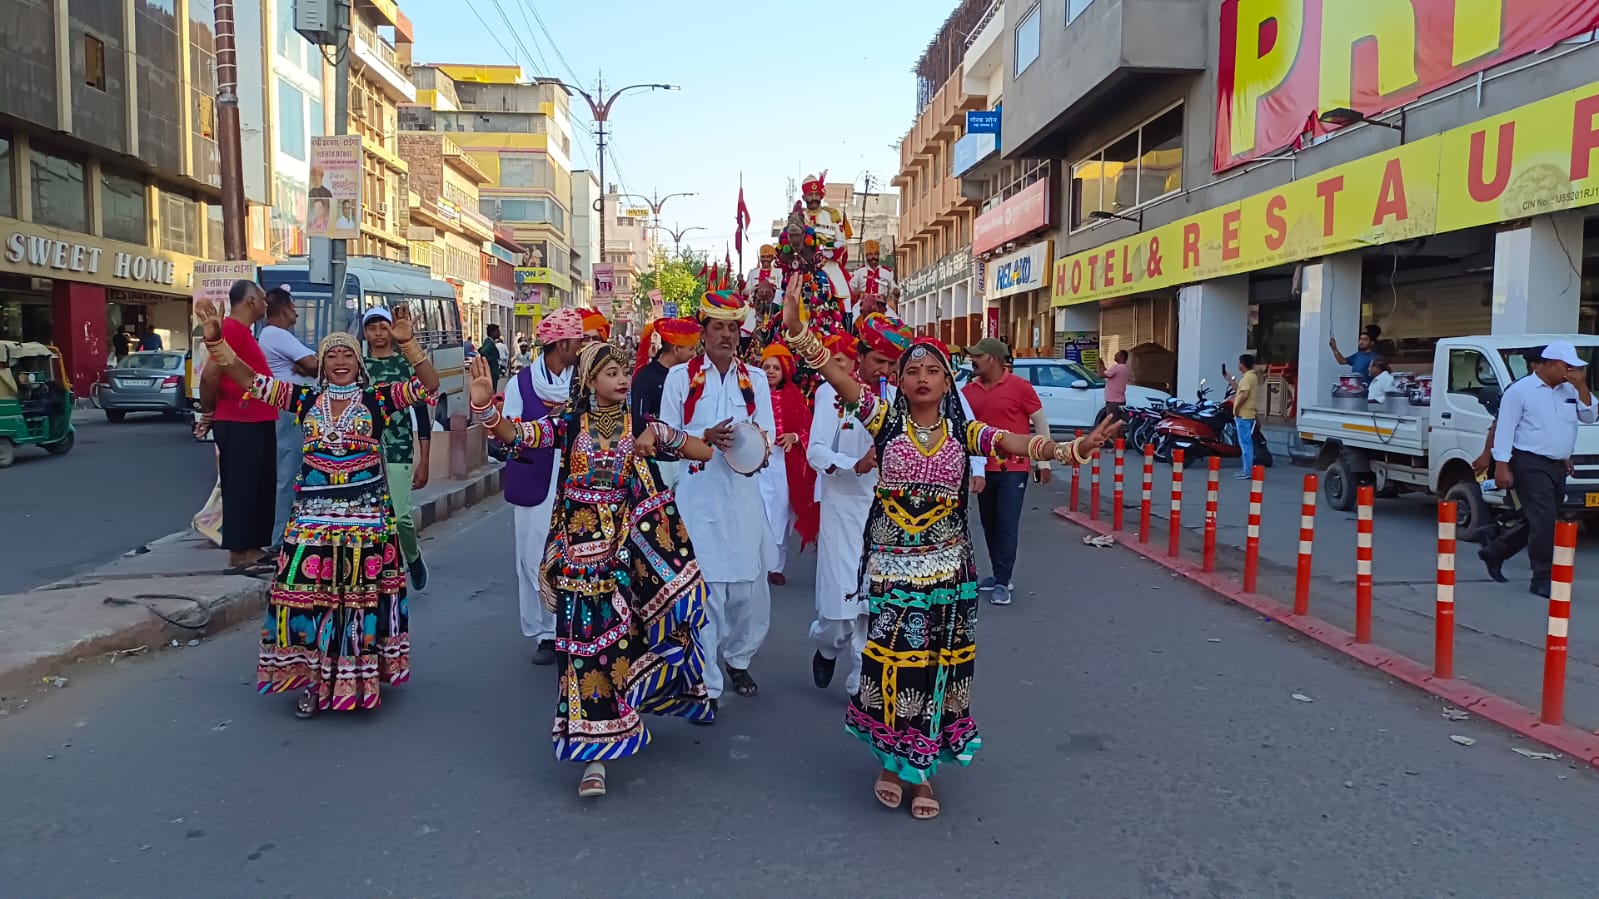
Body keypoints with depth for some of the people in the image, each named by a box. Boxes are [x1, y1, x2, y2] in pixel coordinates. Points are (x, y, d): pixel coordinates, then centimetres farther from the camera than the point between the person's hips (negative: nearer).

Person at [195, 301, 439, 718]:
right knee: (308, 594, 4)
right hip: (314, 517, 2)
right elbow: (248, 379, 4)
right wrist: (215, 341, -8)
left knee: (363, 597, 5)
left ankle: (361, 679, 19)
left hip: (367, 517, -2)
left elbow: (429, 385, -9)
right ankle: (311, 679, 19)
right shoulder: (305, 399, 6)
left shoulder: (378, 399, 0)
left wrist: (407, 344, -20)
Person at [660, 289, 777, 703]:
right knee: (704, 586, -5)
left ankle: (738, 658, 31)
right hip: (697, 493, -3)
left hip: (743, 493, 3)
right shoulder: (680, 377, 3)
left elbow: (767, 434, 6)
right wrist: (706, 438, -15)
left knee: (750, 583, 6)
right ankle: (705, 682, 5)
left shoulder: (755, 379, 11)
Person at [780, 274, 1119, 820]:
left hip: (946, 570, 2)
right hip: (891, 568, -2)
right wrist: (797, 331, -32)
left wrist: (1074, 449, -30)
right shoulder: (884, 419, -4)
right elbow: (837, 375, -17)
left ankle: (922, 769, 28)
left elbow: (1020, 444, -12)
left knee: (936, 668, 10)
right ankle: (890, 762, 28)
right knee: (892, 665, 5)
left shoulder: (963, 432, 1)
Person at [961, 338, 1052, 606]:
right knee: (989, 525, 12)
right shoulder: (968, 390, 3)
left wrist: (1043, 461, -3)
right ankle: (1000, 576, 24)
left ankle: (1002, 582, 2)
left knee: (1007, 525, -4)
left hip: (1013, 468, -5)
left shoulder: (1019, 386, -9)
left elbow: (1040, 421, -3)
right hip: (983, 468, 5)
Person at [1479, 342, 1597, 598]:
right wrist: (1501, 466, -16)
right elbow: (1504, 428, -11)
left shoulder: (1570, 391, 13)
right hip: (1530, 465, -8)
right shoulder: (1520, 390, -8)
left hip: (1558, 466, 8)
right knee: (1544, 521, -10)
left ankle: (1494, 553, 30)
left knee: (1539, 523, 13)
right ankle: (1543, 579, -3)